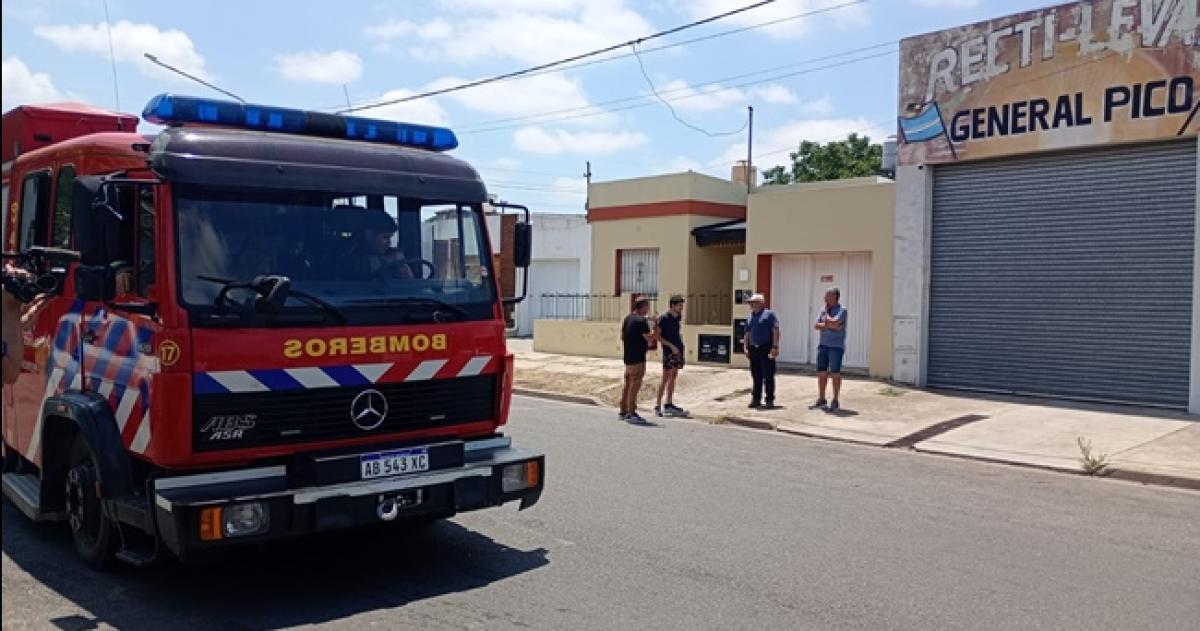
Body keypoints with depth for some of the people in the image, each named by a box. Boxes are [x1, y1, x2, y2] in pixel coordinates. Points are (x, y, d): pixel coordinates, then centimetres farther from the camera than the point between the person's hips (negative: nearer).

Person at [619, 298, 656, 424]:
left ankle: (623, 411, 19)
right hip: (637, 358, -9)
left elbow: (622, 337, 19)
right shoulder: (641, 321, -16)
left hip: (628, 357, 9)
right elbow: (649, 339, -16)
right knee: (635, 385, -6)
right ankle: (631, 413, -5)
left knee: (627, 383, 14)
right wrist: (654, 331, 1)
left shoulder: (627, 318, 12)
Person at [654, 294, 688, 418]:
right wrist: (671, 346, -17)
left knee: (673, 376, 9)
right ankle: (658, 405, -4)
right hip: (669, 351, -7)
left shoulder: (678, 318, 10)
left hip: (678, 350, 7)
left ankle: (669, 404, 15)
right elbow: (657, 336, -11)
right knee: (665, 377, -7)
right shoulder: (663, 318, -10)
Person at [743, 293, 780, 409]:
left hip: (766, 349, -6)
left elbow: (775, 331, -9)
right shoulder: (751, 316, 18)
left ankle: (770, 400, 1)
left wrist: (775, 346, -17)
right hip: (753, 349, 6)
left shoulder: (769, 314, -2)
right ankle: (756, 399, 18)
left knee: (768, 376, -4)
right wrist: (746, 347, 10)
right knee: (756, 376, 11)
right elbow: (747, 333, 20)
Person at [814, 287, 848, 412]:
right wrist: (830, 326, -12)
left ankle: (835, 402, 3)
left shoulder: (842, 310, -7)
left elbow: (832, 323, -21)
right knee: (821, 372, 8)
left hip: (836, 346, -6)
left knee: (835, 373, -3)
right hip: (823, 345, 6)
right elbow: (817, 325, 3)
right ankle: (821, 399, 17)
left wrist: (827, 312, -5)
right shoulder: (823, 309, 12)